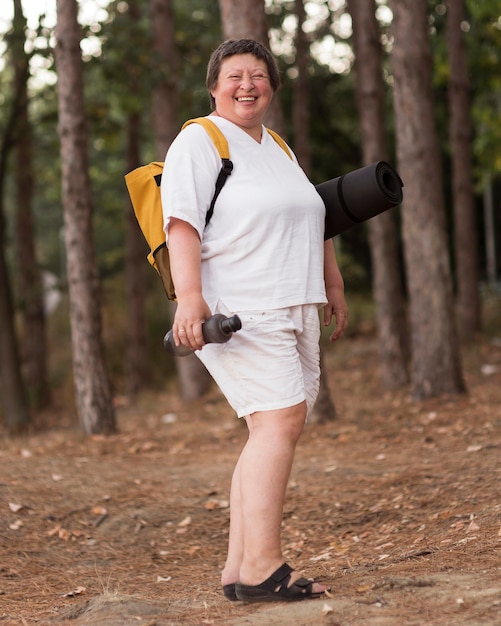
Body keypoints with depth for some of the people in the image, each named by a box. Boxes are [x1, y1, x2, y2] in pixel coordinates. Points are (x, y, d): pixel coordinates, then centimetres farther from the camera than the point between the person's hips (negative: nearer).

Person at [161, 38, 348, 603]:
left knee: (272, 433, 3)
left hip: (293, 312, 9)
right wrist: (189, 295, -25)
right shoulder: (199, 141, -3)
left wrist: (333, 288, 28)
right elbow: (181, 222, -14)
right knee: (281, 419, -20)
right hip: (239, 312, -8)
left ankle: (238, 569, 5)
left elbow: (314, 222, 32)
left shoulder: (277, 148, 23)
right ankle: (261, 568, -22)